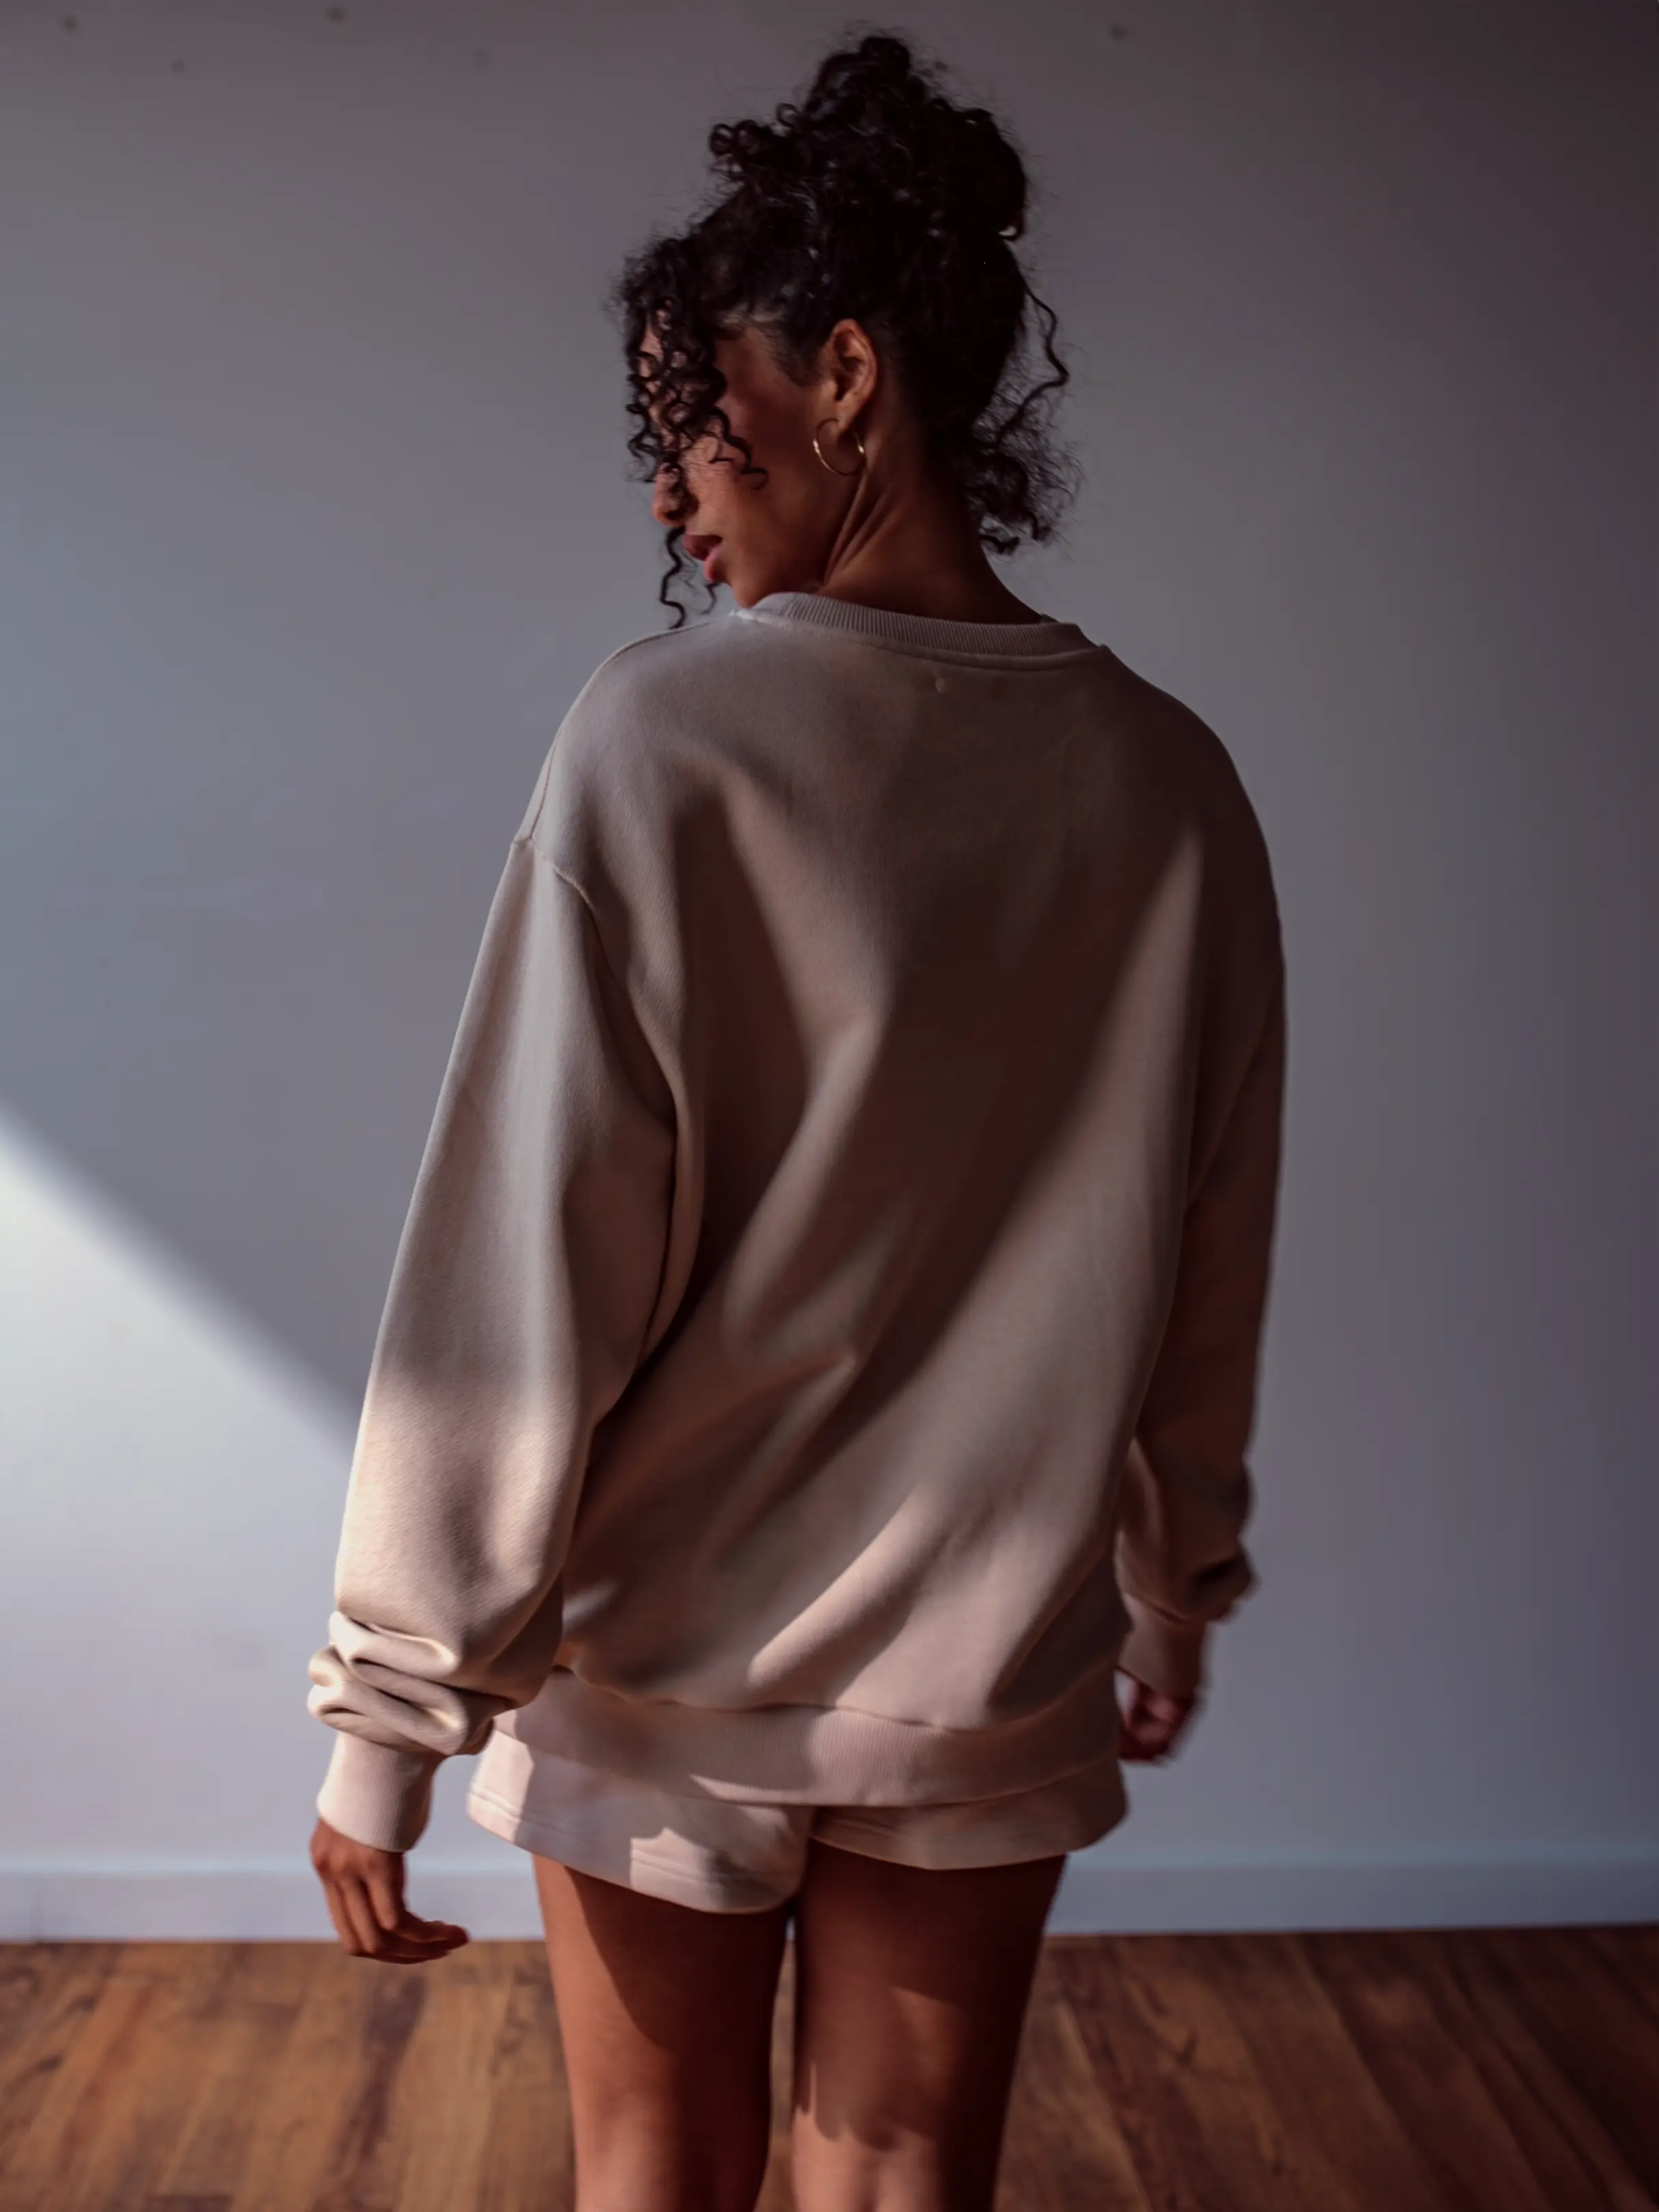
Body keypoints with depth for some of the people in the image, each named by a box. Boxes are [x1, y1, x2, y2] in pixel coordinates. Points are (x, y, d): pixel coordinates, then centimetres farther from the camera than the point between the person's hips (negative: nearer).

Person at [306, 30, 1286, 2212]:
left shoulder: (667, 738, -17)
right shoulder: (1171, 780, -4)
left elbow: (525, 1268, -18)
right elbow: (1207, 1282, 5)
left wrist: (390, 1707, -9)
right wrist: (1181, 1588, 19)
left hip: (667, 1658, -2)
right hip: (999, 1667, 3)